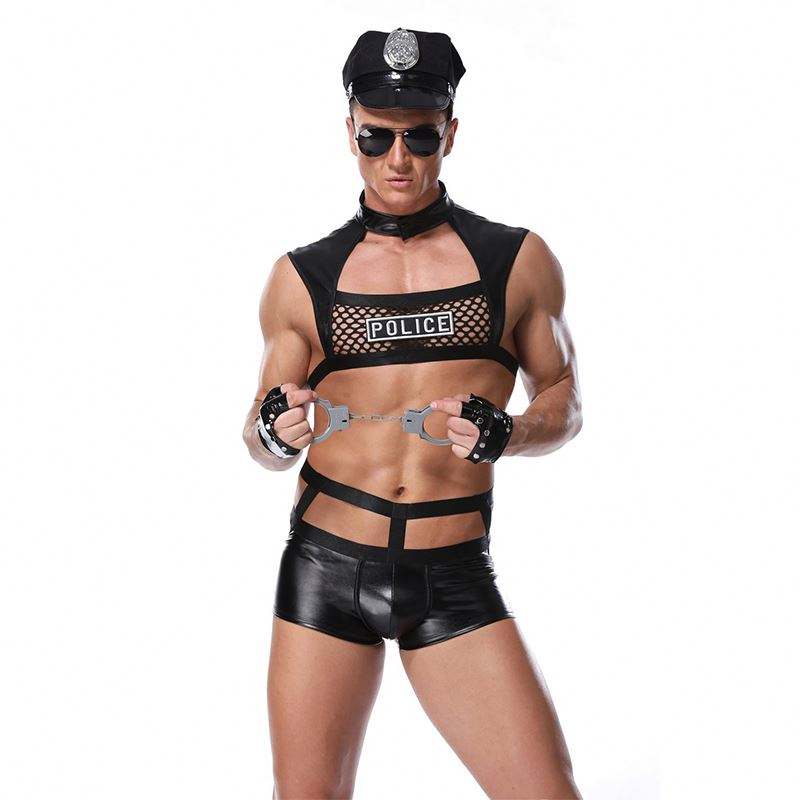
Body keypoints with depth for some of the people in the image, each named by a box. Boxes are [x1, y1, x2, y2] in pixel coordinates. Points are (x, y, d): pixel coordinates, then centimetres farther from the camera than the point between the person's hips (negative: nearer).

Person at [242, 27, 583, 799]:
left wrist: (505, 434, -11)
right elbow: (265, 439, 13)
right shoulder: (301, 278, 7)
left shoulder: (519, 261, 6)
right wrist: (272, 435, -12)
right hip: (325, 563, 1)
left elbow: (563, 401, 11)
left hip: (454, 580, 0)